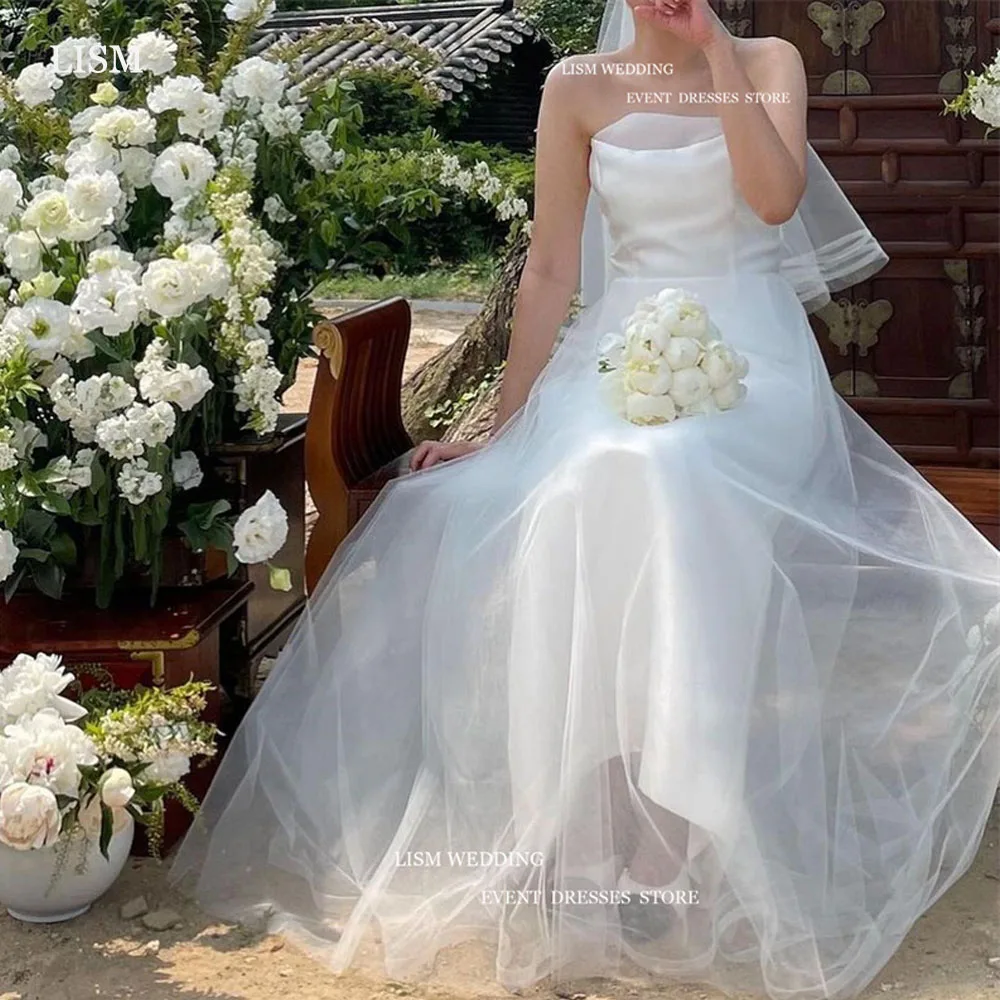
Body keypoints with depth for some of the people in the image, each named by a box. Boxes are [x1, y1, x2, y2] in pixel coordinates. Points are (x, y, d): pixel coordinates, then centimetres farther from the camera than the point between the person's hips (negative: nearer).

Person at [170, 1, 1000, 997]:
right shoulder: (579, 87, 6)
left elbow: (776, 197, -12)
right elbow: (550, 268, 5)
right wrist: (506, 428, 1)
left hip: (751, 361, -1)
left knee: (662, 483, -34)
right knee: (585, 492, -32)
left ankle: (664, 825, -28)